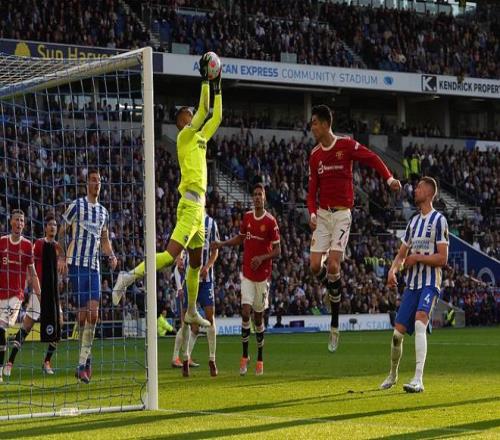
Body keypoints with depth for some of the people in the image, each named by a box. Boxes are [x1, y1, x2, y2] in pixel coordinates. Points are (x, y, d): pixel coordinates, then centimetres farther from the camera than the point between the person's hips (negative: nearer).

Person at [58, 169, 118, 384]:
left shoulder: (103, 212, 16)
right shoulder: (76, 205, -1)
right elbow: (61, 232, 0)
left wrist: (111, 255, 7)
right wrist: (62, 256, -11)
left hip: (94, 266, 5)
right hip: (76, 263, -5)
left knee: (93, 312, -5)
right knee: (83, 311, -7)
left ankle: (83, 362, -1)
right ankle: (85, 359, 2)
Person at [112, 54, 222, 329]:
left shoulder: (200, 138, 19)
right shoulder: (184, 136, -3)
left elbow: (216, 116, 25)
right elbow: (204, 110, -11)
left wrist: (217, 87, 22)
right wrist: (205, 79, -5)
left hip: (198, 206, 9)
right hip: (190, 205, -9)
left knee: (196, 262, 14)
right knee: (171, 255, -22)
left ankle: (192, 312, 20)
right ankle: (130, 276, -24)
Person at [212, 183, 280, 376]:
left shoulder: (270, 221, -8)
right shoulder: (247, 217, 5)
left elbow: (277, 250, -6)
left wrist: (262, 258, -21)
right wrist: (222, 244, 11)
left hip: (262, 275, -3)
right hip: (247, 274, 3)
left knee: (258, 316, 4)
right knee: (245, 311, -10)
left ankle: (260, 359, 18)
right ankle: (244, 356, 2)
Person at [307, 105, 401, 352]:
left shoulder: (346, 145, -5)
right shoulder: (314, 155, 9)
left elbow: (372, 158, -1)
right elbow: (312, 190, 10)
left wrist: (389, 179, -16)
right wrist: (312, 213, -7)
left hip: (342, 214, -4)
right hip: (322, 214, 4)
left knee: (333, 266, -13)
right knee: (315, 266, -8)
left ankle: (334, 326, -4)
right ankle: (331, 289, 30)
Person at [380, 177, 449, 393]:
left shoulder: (438, 220, -5)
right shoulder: (414, 221, 18)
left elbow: (442, 258, -10)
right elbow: (401, 255, 20)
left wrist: (417, 257, -16)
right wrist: (393, 270, 1)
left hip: (430, 284, -7)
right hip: (411, 284, 7)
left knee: (419, 323, -28)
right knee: (397, 332, 4)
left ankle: (418, 379, -35)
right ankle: (393, 374, 28)